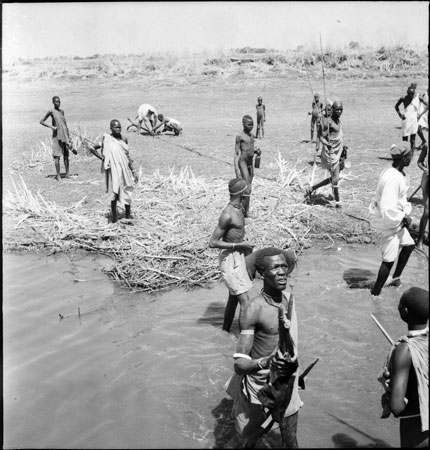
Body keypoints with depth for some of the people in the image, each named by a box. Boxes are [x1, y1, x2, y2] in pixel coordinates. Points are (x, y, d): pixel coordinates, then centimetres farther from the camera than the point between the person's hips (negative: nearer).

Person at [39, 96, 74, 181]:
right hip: (57, 135, -6)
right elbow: (41, 121, -2)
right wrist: (51, 127, -13)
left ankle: (67, 174, 11)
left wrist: (69, 137, 15)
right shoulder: (51, 111, -3)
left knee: (66, 155, 6)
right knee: (57, 156, -5)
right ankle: (58, 175, -1)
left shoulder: (62, 111, 14)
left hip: (65, 135, 6)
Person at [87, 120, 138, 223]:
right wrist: (102, 158, -9)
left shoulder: (124, 140, 7)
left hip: (125, 170, 5)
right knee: (115, 193, -6)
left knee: (127, 192, 8)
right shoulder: (107, 139, -7)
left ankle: (128, 214, 21)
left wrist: (133, 172, 12)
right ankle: (114, 215, 7)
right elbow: (91, 147, -4)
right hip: (114, 170, -5)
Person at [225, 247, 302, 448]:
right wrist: (265, 362, -45)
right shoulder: (253, 309, -25)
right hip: (260, 386, -5)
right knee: (248, 439, 15)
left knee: (291, 440, 15)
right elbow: (239, 364, -26)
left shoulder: (289, 298, -4)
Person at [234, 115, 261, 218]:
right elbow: (236, 153, -10)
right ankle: (242, 211, -6)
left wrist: (256, 151, 3)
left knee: (249, 189, 10)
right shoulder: (240, 136, -9)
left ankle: (246, 211, 18)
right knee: (246, 189, -13)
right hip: (243, 162, -8)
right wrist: (236, 168, -17)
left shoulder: (251, 136, 13)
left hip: (250, 163, 8)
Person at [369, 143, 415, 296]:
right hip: (388, 222, -10)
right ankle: (375, 293, 12)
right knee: (389, 259, -1)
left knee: (409, 245, 24)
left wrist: (405, 213, 1)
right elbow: (388, 209, -33)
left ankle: (395, 278, 41)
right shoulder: (392, 179, -29)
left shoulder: (399, 174, 3)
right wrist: (404, 217, -18)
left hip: (396, 219, 10)